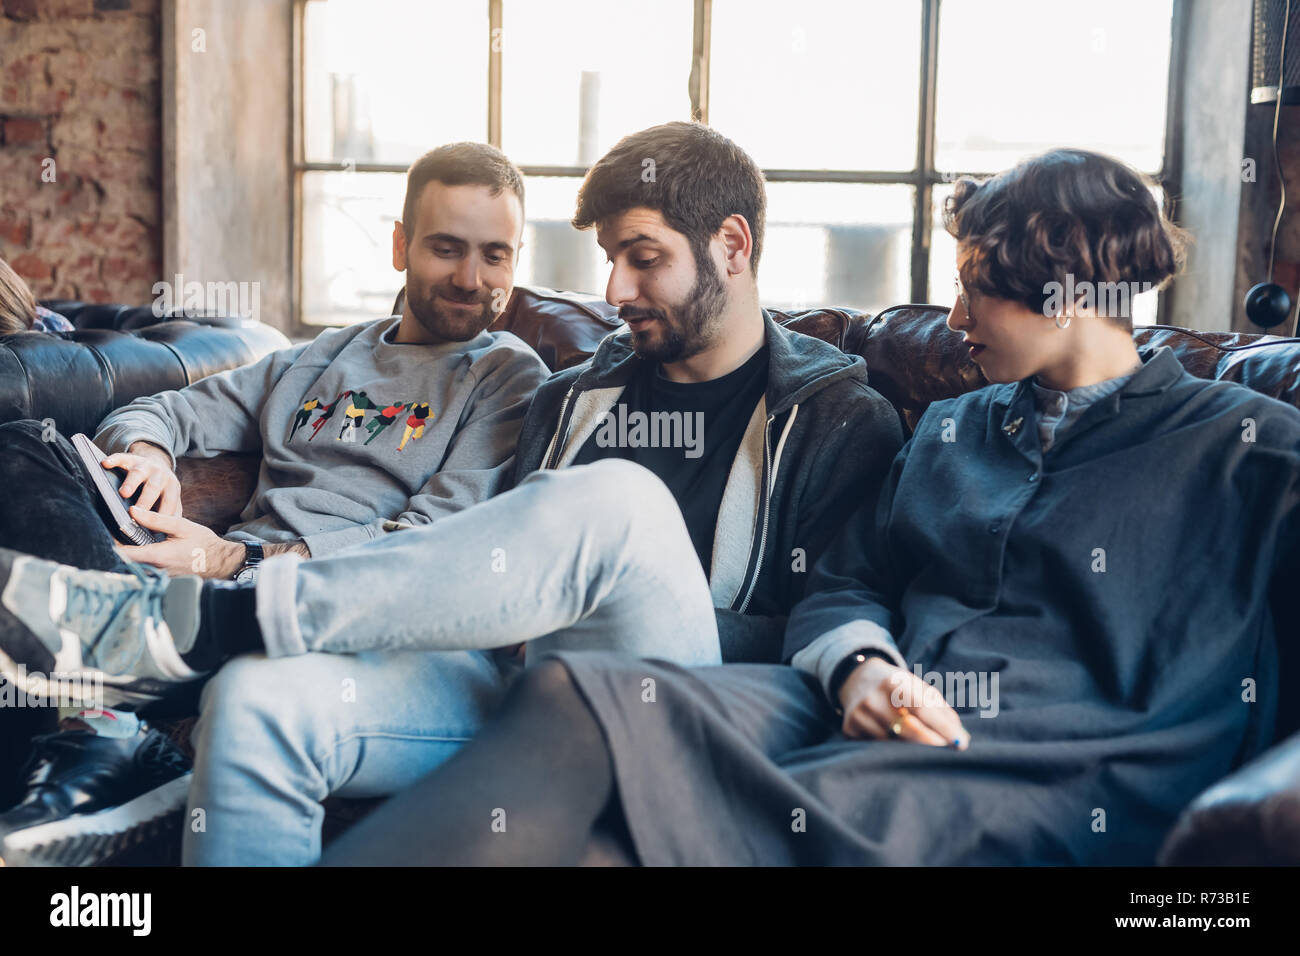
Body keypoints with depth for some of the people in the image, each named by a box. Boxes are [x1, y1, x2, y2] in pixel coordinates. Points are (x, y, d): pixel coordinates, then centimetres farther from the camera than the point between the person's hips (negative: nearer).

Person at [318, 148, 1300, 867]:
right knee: (582, 690, -23)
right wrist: (861, 664, -2)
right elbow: (841, 583, 20)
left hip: (1068, 772, -5)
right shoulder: (952, 428, 27)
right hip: (884, 724, 5)